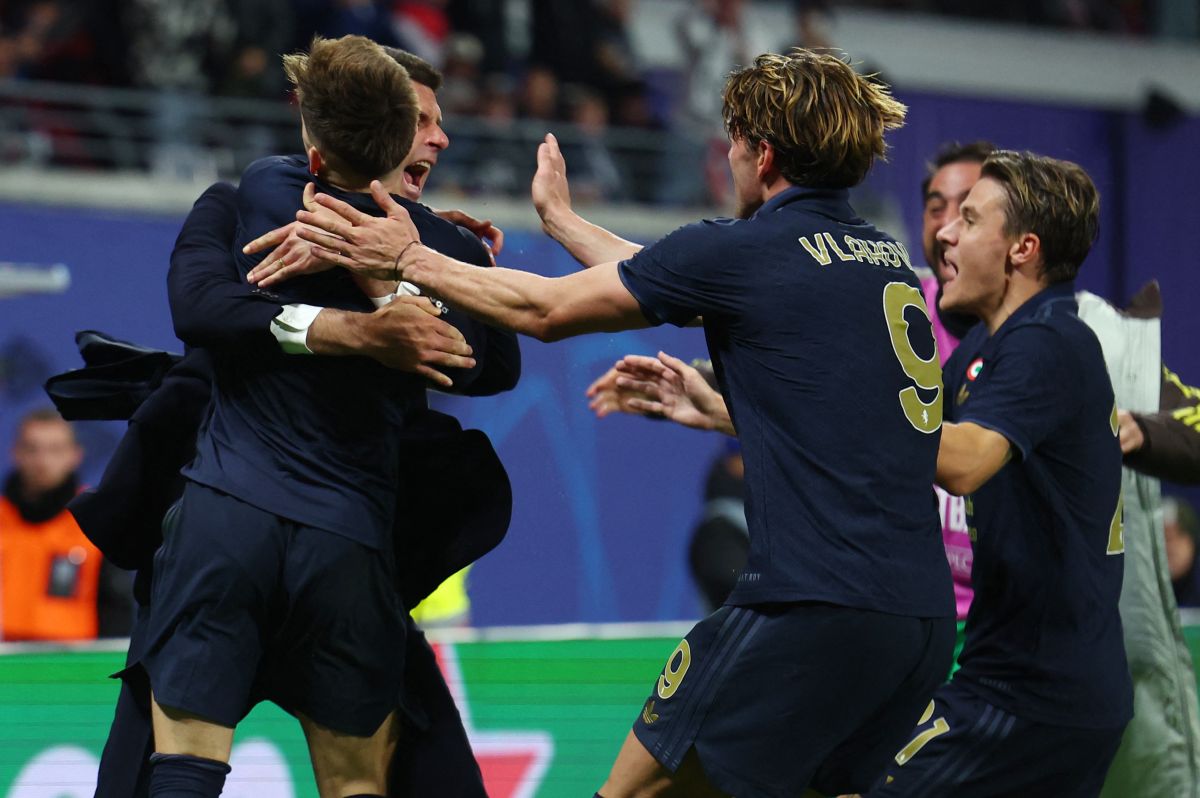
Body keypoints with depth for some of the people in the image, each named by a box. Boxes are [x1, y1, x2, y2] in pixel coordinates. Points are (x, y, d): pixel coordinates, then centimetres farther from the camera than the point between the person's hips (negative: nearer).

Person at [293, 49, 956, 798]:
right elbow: (669, 280, 33)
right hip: (925, 618, 7)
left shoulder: (743, 250, -4)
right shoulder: (888, 258, 17)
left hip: (817, 609, -7)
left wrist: (409, 258, 18)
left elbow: (545, 310, 5)